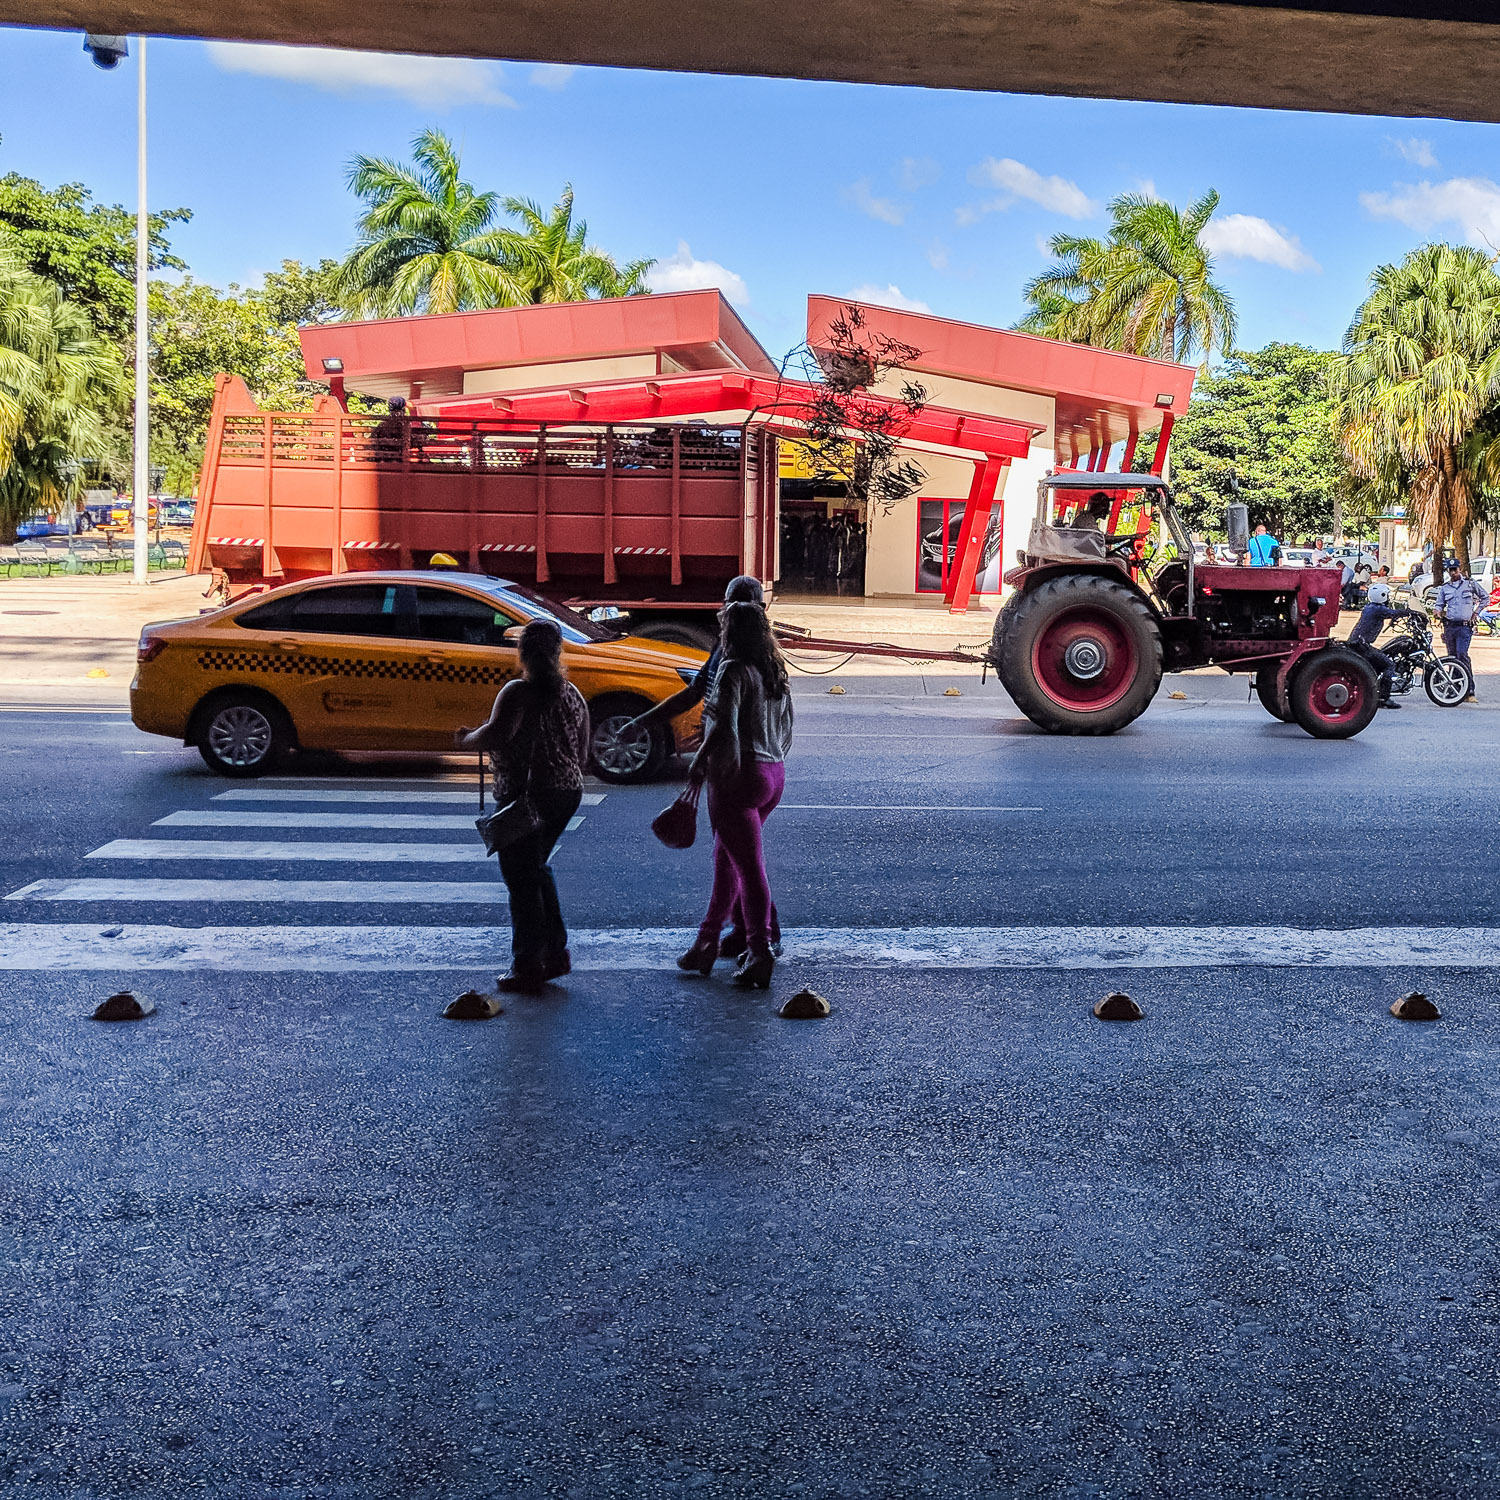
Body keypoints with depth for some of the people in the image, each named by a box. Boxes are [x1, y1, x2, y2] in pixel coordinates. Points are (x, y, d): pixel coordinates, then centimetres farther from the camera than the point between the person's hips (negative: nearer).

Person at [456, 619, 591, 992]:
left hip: (524, 796, -7)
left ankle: (528, 967, 8)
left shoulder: (519, 692, -14)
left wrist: (466, 739, -11)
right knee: (537, 869, 24)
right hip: (567, 793, 7)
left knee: (521, 880, 3)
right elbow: (583, 755, 13)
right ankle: (556, 953, 25)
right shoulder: (573, 695, 7)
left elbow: (497, 735, -30)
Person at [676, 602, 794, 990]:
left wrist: (697, 764, -11)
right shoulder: (777, 674, 12)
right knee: (725, 859, 18)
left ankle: (760, 952, -9)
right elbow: (786, 732, 18)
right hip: (773, 775, 9)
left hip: (737, 775, -9)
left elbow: (725, 728, -22)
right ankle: (706, 943, 25)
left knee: (750, 867, -8)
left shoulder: (733, 671, -14)